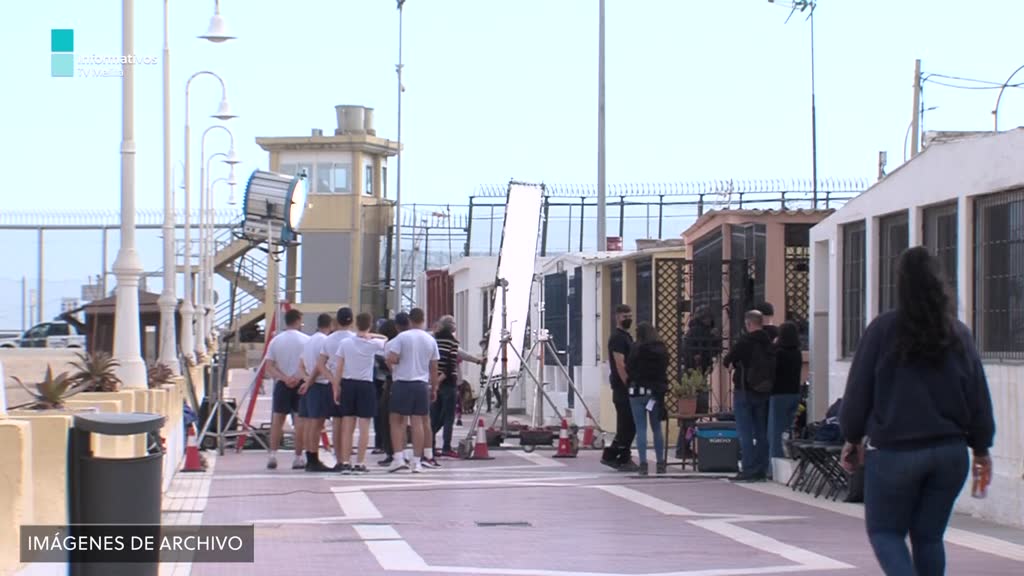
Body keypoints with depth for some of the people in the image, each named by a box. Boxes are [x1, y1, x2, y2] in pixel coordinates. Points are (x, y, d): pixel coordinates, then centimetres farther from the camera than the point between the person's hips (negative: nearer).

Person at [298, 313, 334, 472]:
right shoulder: (325, 341, -11)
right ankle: (314, 461, -8)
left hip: (309, 386, 8)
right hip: (320, 386, -8)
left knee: (308, 424, 8)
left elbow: (301, 365, 16)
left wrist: (306, 378, 6)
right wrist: (309, 382, -9)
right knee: (316, 424, -8)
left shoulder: (309, 340, 17)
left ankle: (310, 460, 12)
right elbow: (320, 365, -16)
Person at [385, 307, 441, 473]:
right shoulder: (430, 340, 7)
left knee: (397, 420, 6)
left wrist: (401, 361, 8)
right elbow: (434, 368, 11)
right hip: (422, 384, 3)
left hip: (402, 383, -3)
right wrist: (434, 388, 19)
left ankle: (398, 457, -4)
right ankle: (417, 461, 5)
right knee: (418, 422, 5)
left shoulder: (402, 337, -6)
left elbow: (391, 359, -15)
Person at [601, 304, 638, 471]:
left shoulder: (626, 336, 19)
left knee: (627, 426, 12)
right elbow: (620, 365, -21)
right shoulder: (617, 338, -13)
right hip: (623, 388, -10)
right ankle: (623, 460, 0)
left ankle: (610, 456, 15)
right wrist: (629, 386, -24)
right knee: (627, 426, -6)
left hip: (628, 388, 10)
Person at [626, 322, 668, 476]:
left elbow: (628, 369, -6)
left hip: (639, 391, -4)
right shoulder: (662, 349, 3)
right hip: (657, 392, 4)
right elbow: (665, 369, 6)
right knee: (657, 428, 14)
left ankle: (643, 463, -7)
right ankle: (661, 463, 16)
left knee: (641, 429, -1)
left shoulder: (637, 349, -11)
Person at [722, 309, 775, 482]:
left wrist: (735, 364, 13)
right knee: (761, 432, 12)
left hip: (745, 391, -6)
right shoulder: (769, 343, 3)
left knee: (745, 433, -2)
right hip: (764, 392, 6)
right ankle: (761, 470, 14)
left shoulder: (745, 341, -14)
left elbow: (727, 361, -8)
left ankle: (749, 470, -6)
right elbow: (773, 366, 10)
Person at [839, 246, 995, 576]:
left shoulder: (883, 330, -7)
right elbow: (978, 397, 6)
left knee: (884, 530, 8)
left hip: (893, 451, -3)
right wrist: (981, 448, 17)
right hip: (950, 452, 4)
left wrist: (852, 439, 10)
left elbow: (858, 391, -4)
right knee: (929, 536, 13)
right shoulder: (958, 334, 3)